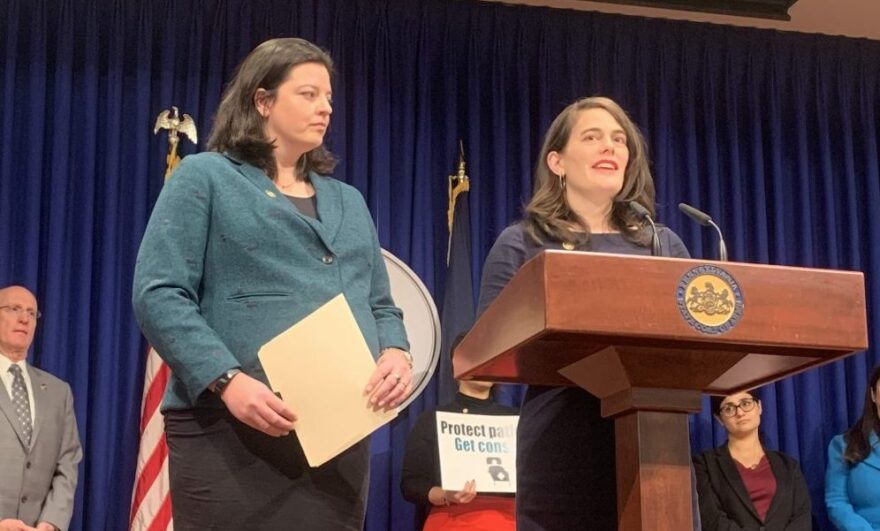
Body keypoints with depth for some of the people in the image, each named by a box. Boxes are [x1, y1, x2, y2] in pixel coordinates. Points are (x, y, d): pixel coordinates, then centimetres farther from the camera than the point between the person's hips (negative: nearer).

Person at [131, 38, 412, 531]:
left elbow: (380, 305, 20)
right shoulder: (205, 177, 5)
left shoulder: (348, 200, 22)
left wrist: (396, 352, -4)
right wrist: (227, 380, -20)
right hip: (233, 430, -5)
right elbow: (159, 294, -6)